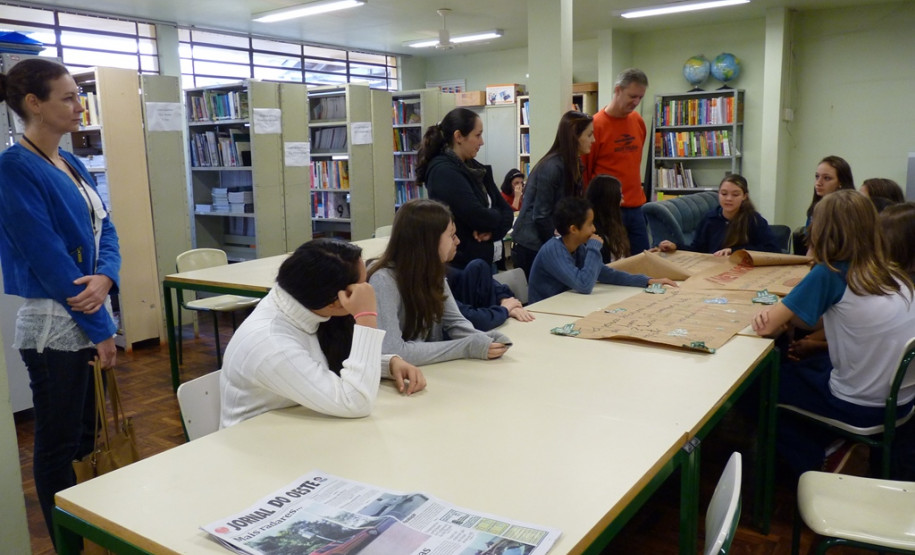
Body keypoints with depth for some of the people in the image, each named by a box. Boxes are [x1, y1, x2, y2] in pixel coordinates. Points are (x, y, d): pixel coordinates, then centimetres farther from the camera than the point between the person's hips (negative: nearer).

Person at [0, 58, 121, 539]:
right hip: (56, 324, -8)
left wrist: (105, 278, -15)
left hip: (85, 317, 8)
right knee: (59, 444, 6)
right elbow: (47, 258, -19)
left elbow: (104, 229, 7)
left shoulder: (72, 164, 9)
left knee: (82, 437, 19)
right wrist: (101, 328, -15)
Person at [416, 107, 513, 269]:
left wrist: (494, 229, -13)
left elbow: (506, 209, 8)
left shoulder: (474, 168, 11)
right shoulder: (443, 171, -17)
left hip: (487, 260, 8)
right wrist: (498, 219, -3)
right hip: (461, 264, -8)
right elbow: (477, 216, -24)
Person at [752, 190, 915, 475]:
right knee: (805, 369, 27)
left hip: (861, 407, -7)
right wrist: (786, 314, -7)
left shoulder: (829, 274, -20)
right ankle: (834, 445, 24)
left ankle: (814, 468, 21)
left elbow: (767, 326, -18)